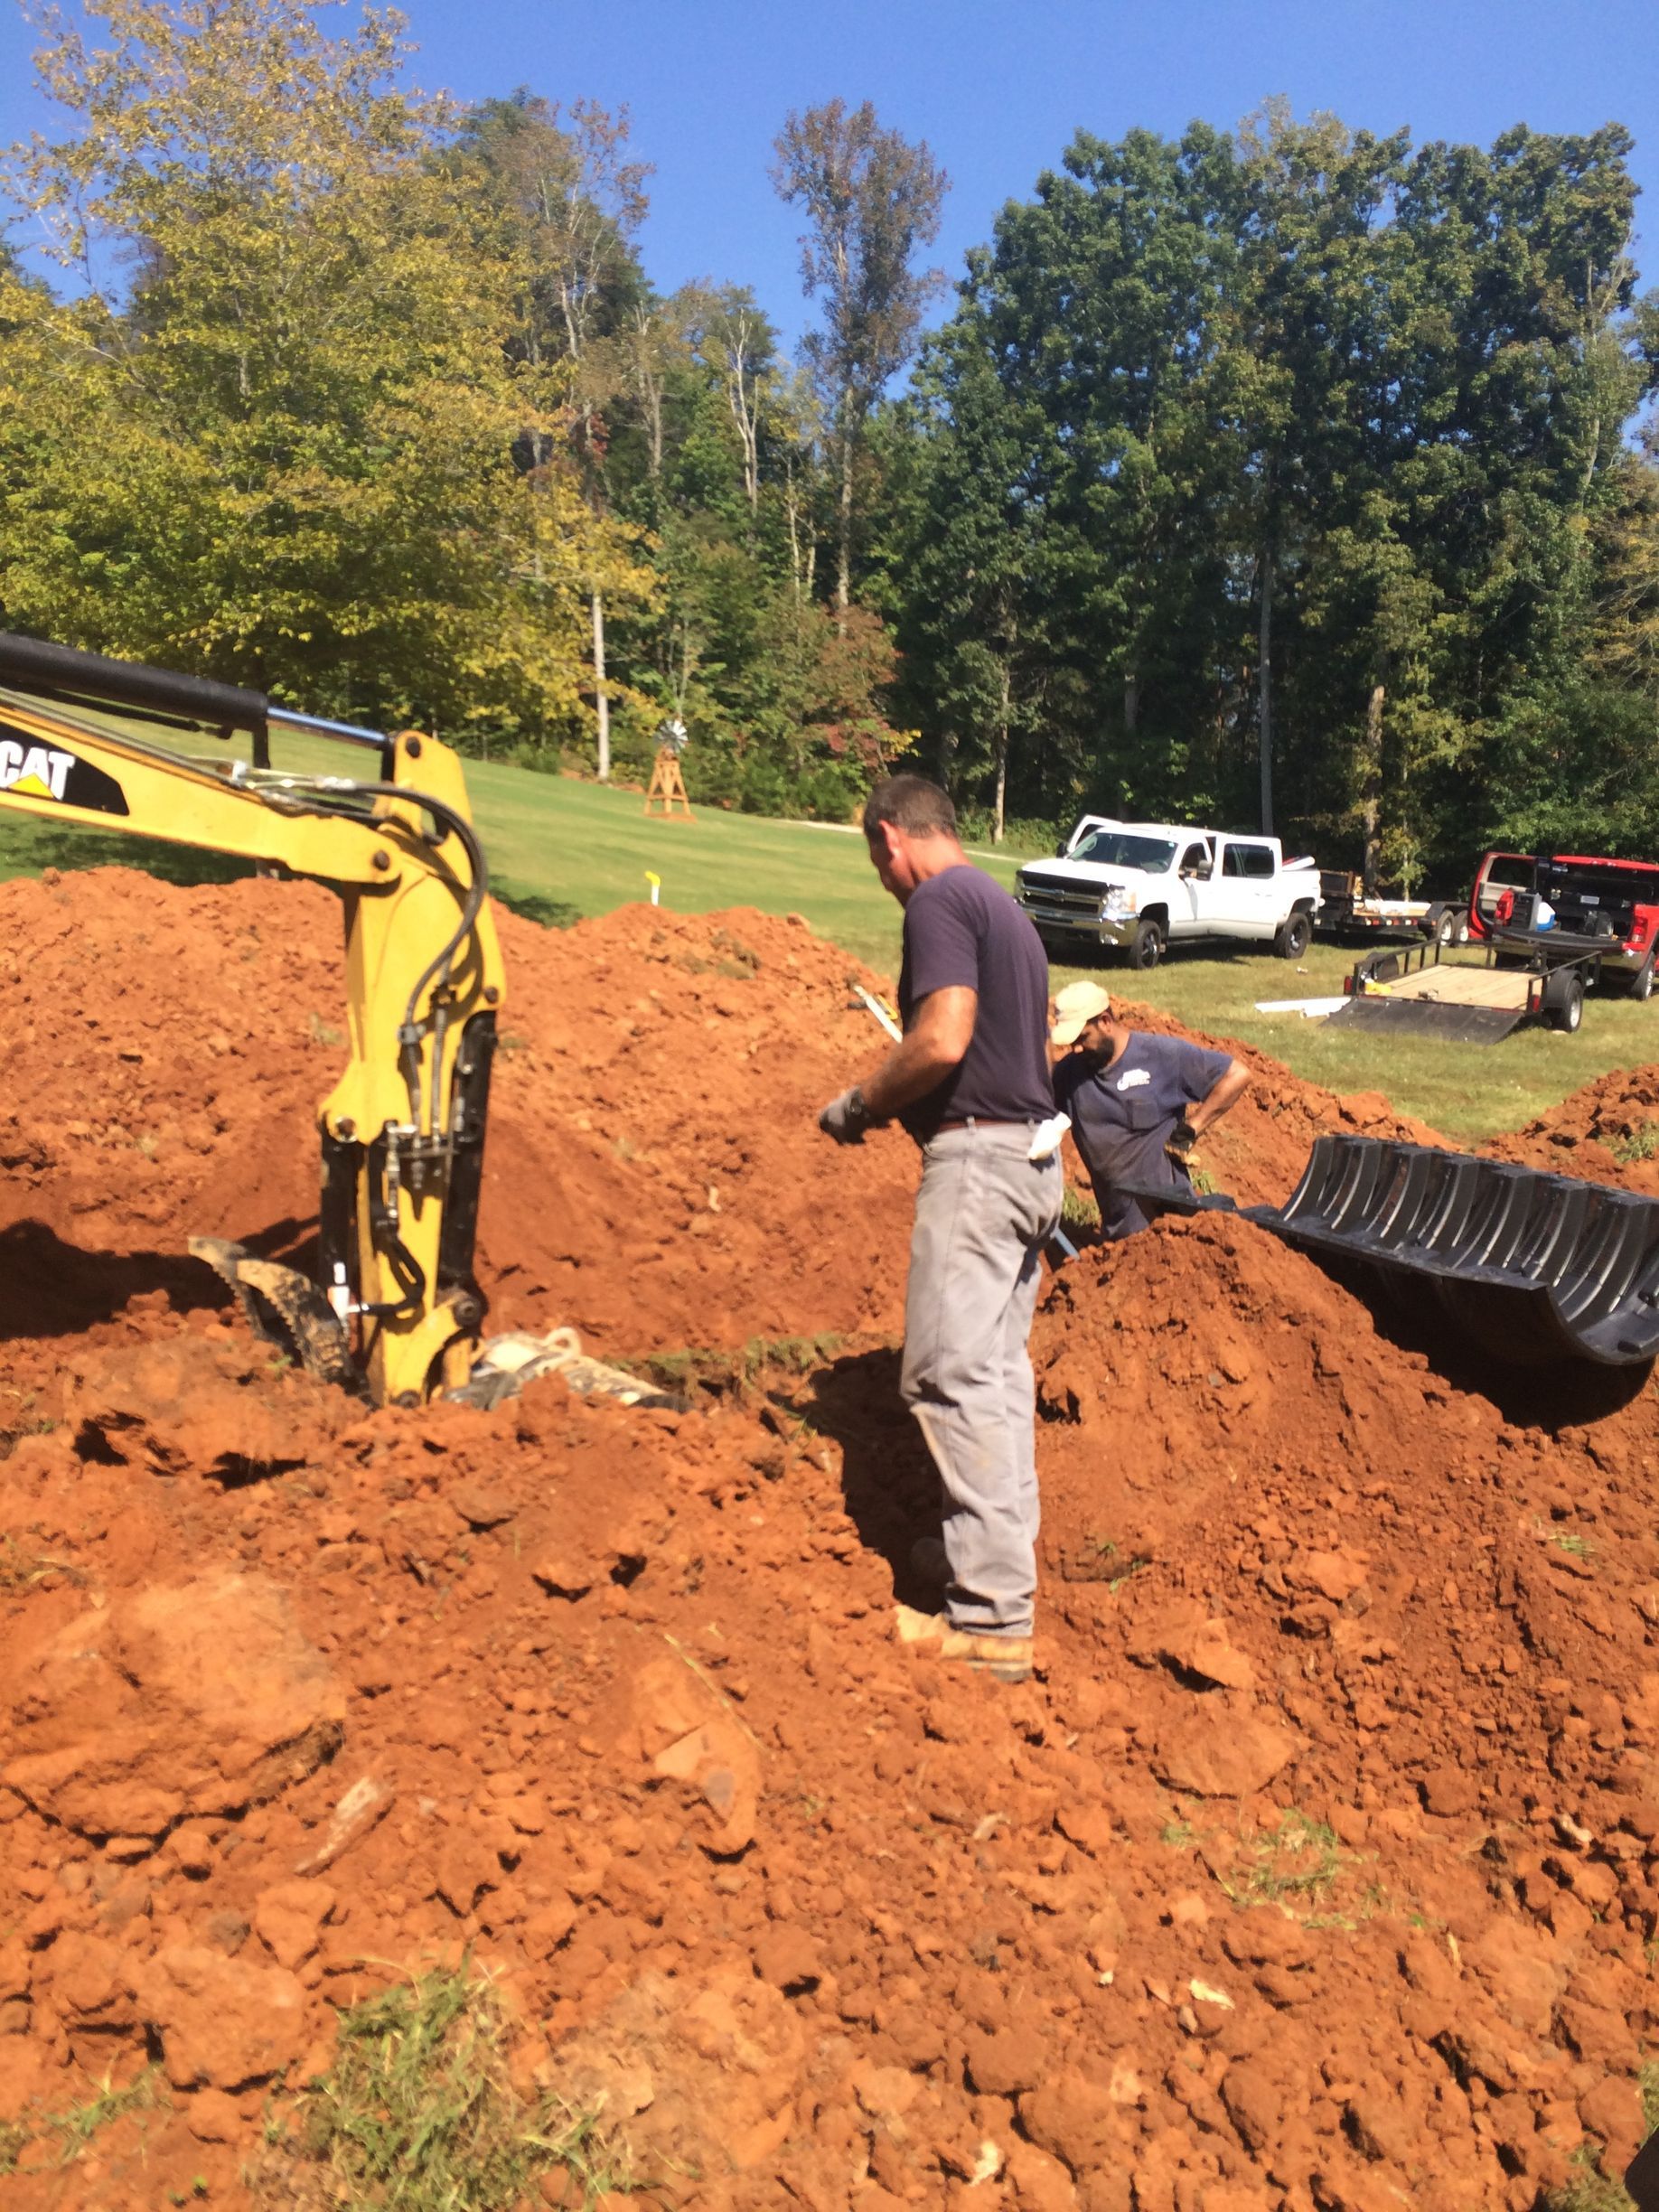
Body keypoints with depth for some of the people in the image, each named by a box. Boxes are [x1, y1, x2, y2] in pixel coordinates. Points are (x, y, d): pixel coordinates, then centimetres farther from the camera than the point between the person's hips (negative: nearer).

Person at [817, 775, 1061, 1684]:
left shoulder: (937, 901, -10)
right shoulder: (1002, 907, 20)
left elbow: (942, 1039, -22)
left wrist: (857, 1104, -9)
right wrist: (898, 1101, 19)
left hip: (976, 1156, -10)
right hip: (1032, 1154, 10)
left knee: (951, 1372, -8)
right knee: (997, 1366, 17)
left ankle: (993, 1617, -5)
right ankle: (997, 1544, 29)